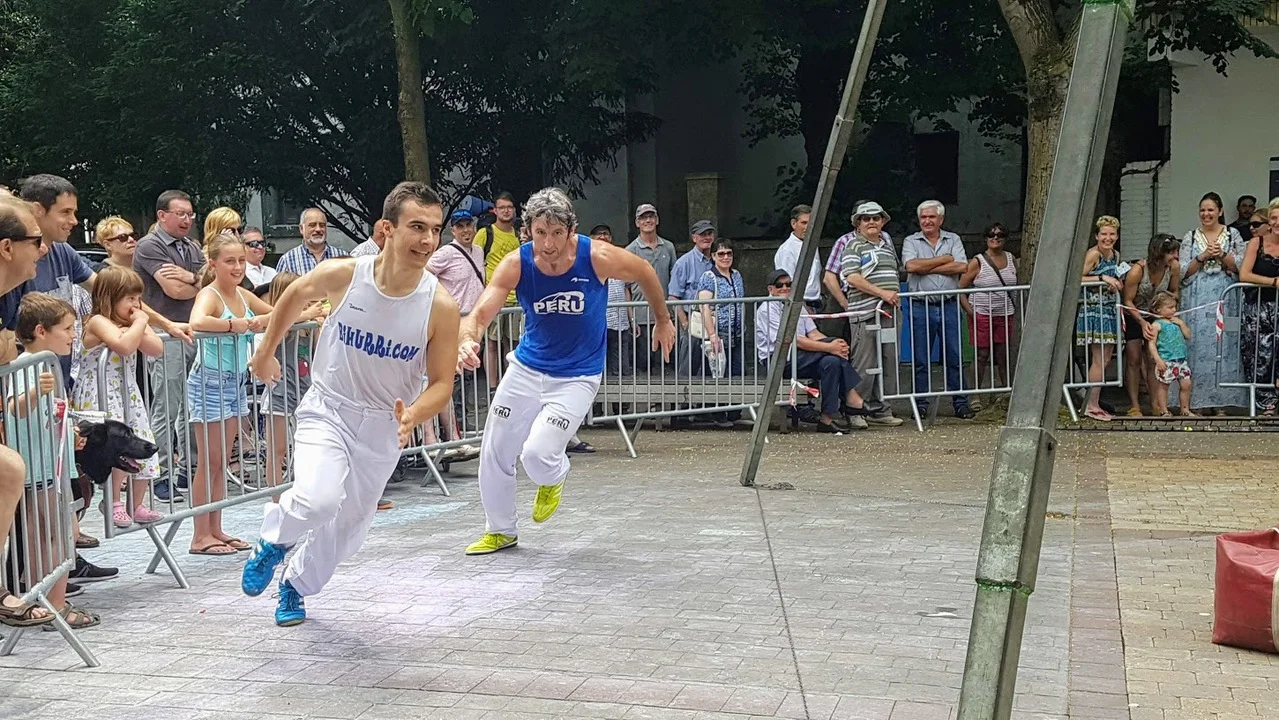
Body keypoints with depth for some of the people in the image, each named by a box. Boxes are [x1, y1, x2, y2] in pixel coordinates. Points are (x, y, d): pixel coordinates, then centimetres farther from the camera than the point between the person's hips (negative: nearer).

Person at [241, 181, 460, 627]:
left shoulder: (441, 307, -20)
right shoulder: (342, 275, -20)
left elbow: (441, 383, -12)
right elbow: (295, 295, 3)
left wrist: (413, 416, -33)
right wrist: (266, 352, 14)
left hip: (384, 426, 2)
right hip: (327, 410, -2)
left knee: (349, 525, 16)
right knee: (318, 500, -29)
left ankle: (295, 587, 45)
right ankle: (274, 540, 6)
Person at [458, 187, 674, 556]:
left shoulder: (598, 257, -22)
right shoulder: (516, 264, -19)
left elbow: (645, 273, -2)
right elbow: (480, 313, -29)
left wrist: (663, 321, 12)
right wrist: (467, 340, -52)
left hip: (577, 377, -3)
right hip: (526, 368, 3)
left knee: (537, 454, -19)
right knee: (494, 453, 9)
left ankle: (554, 479, 21)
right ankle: (500, 530, 35)